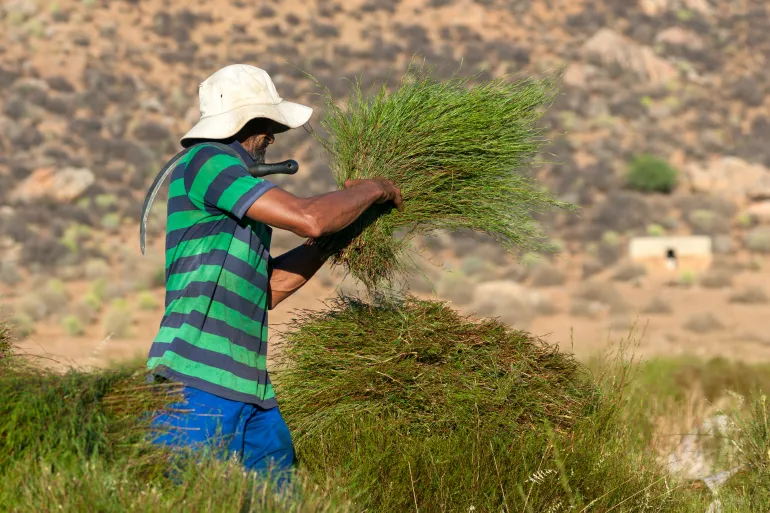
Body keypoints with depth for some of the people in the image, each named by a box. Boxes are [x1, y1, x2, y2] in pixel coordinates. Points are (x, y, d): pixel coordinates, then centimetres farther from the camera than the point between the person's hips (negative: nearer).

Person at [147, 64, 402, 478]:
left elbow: (268, 289, 24)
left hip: (249, 387, 10)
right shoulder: (204, 161, -8)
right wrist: (373, 190, 2)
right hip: (198, 383, -10)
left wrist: (340, 226, 21)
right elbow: (307, 219, -16)